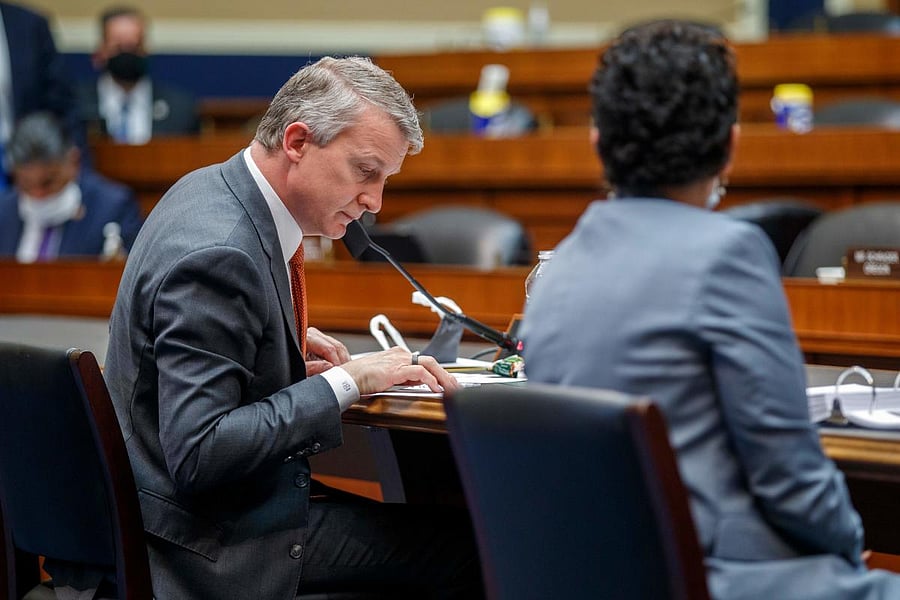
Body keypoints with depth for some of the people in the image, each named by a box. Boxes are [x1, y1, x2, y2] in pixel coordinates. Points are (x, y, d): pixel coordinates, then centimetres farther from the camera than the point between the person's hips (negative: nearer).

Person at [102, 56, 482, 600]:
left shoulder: (212, 189, 6)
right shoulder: (217, 255, -25)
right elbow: (199, 454, -29)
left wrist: (290, 341, 7)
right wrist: (344, 383, -23)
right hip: (218, 550, -10)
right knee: (469, 550, -13)